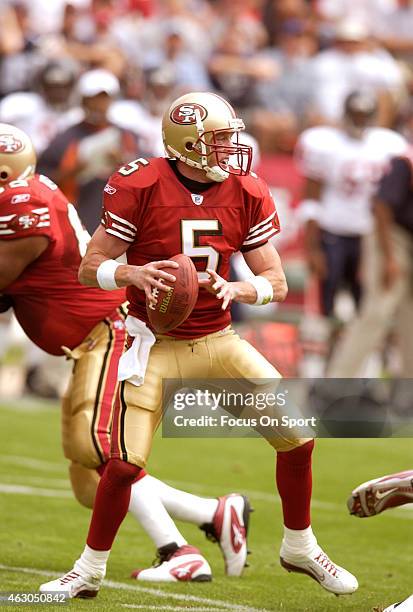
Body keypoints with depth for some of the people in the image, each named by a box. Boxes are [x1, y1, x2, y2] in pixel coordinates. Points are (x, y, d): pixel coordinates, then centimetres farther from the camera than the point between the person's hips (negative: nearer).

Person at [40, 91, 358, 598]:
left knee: (297, 438, -1)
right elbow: (89, 269, -9)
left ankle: (299, 548, 21)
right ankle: (89, 571, 8)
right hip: (157, 344, -4)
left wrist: (234, 288, -20)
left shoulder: (246, 194, -3)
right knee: (125, 463, -14)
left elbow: (276, 284, 1)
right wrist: (134, 274, -29)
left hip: (218, 341, 4)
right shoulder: (140, 188, -15)